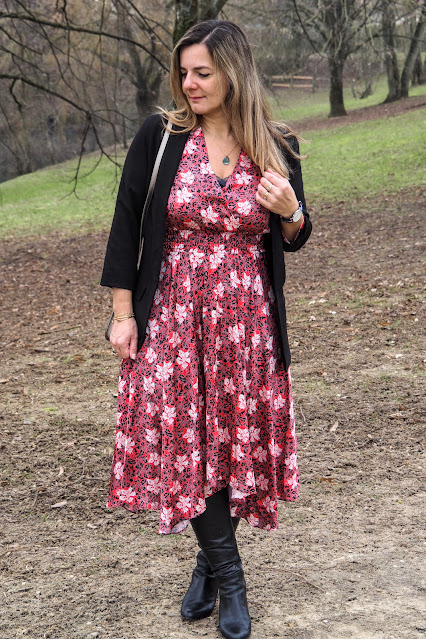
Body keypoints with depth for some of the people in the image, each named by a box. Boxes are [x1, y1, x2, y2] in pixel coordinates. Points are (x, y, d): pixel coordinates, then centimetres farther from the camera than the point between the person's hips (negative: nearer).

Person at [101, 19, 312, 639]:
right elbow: (127, 223, 0)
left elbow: (293, 240, 10)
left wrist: (291, 211, -13)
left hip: (246, 320, 1)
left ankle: (210, 562, 28)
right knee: (181, 441, -1)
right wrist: (123, 314, -3)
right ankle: (229, 577, 15)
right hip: (173, 317, -1)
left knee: (237, 442, 6)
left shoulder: (276, 149, 1)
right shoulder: (160, 135, -2)